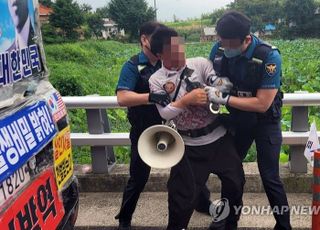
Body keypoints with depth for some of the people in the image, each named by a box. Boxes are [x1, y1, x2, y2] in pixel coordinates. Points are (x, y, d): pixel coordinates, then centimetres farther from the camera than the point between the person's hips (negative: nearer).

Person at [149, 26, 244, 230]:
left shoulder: (201, 63, -3)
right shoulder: (156, 80, -5)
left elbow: (225, 85, -10)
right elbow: (165, 113, -13)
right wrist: (187, 100, -24)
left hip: (220, 137, 2)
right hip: (190, 145, -2)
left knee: (235, 182, 16)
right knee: (183, 193, 6)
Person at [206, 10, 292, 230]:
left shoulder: (269, 56, -28)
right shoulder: (219, 49, -14)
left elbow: (262, 104, -29)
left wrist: (224, 98, -32)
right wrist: (212, 83, -18)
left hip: (265, 123, -5)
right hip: (237, 120, 5)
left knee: (270, 178, 0)